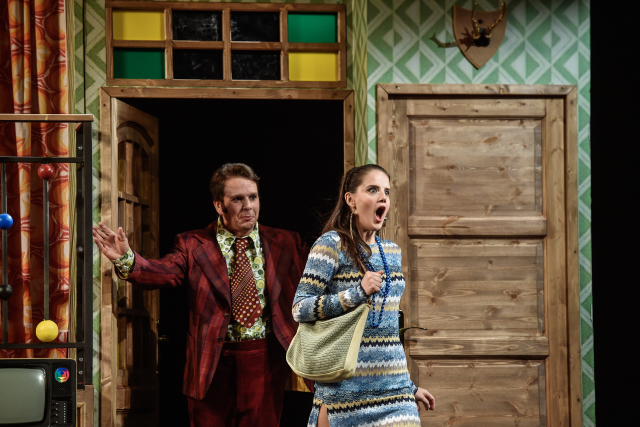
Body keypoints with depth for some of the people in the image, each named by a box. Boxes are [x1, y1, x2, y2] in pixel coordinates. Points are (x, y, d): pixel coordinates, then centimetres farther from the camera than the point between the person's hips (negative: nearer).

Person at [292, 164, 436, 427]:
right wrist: (358, 293, -21)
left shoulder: (392, 251, 14)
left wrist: (409, 386, 22)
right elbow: (299, 309, -11)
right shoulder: (333, 243, -6)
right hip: (347, 385, -5)